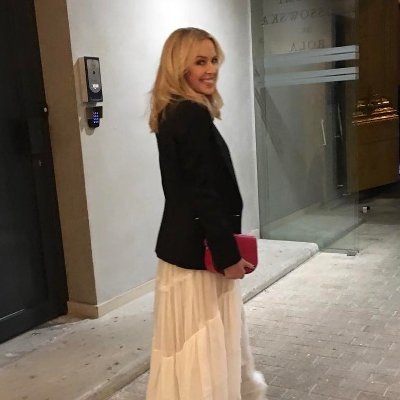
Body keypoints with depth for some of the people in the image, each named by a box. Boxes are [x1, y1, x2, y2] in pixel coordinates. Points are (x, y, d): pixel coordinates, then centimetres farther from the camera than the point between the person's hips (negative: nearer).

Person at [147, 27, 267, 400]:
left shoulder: (171, 114, 10)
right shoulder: (194, 116, -19)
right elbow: (205, 195, -22)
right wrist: (228, 254, -17)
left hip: (180, 242, 10)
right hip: (199, 248, -10)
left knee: (192, 338, 20)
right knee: (207, 338, 3)